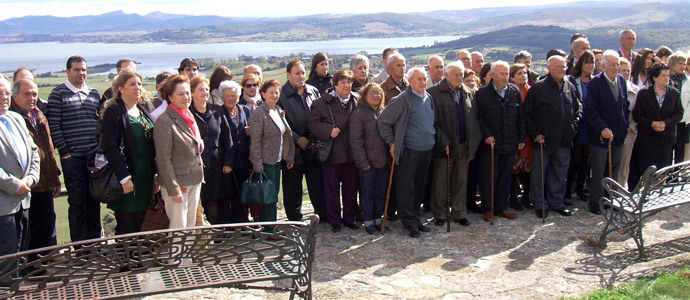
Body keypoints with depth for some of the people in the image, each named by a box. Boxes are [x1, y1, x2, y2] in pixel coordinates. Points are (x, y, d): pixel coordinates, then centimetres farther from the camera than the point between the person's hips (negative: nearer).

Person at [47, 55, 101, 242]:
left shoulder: (94, 93, 13)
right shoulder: (58, 94, -2)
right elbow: (53, 126, -6)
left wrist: (100, 148, 7)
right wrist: (64, 151, -10)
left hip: (94, 155, 4)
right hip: (72, 157, -4)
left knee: (94, 199, 10)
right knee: (77, 201, 0)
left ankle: (95, 240, 21)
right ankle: (79, 245, 10)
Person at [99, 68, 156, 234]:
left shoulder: (146, 107, 12)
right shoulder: (112, 110, -8)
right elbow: (110, 147, -14)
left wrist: (156, 174, 9)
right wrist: (124, 177, -18)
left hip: (145, 178, 6)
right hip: (126, 180, -6)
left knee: (139, 225, 12)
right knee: (126, 227, 0)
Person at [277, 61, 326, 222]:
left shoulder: (314, 92, 9)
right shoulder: (281, 95, -5)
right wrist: (298, 139, -12)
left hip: (313, 146, 3)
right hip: (292, 148, -3)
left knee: (318, 182, 8)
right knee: (293, 187, 7)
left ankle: (323, 214, 21)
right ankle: (295, 219, 20)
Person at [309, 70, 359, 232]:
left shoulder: (357, 100, 5)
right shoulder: (322, 102, -5)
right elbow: (313, 124, -6)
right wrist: (329, 131, -20)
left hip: (351, 152, 3)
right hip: (332, 152, -3)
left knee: (351, 188, 12)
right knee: (332, 189, 7)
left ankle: (349, 218, 27)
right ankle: (334, 220, 19)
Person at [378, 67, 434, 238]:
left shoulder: (428, 99, 10)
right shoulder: (402, 100, -12)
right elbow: (383, 122, -9)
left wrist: (434, 140, 16)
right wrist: (392, 143, -8)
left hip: (427, 150, 7)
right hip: (409, 151, -7)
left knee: (419, 186, 14)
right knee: (406, 187, -3)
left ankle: (415, 219, 25)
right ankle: (410, 223, 6)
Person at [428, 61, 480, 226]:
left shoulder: (469, 93, 10)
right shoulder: (434, 93, -7)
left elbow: (474, 118, 11)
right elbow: (433, 121, -9)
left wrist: (474, 141, 1)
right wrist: (443, 142, -14)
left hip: (464, 145, 5)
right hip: (444, 146, -5)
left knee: (461, 181, 12)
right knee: (440, 182, 5)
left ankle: (459, 213, 24)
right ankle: (439, 214, 18)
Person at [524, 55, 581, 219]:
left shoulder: (570, 87, 8)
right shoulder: (538, 88, -6)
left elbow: (578, 108, 20)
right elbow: (527, 113, -5)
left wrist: (574, 126, 6)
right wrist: (534, 133, -9)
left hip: (564, 140, 4)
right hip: (543, 140, -4)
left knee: (560, 173, 12)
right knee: (539, 174, 4)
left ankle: (557, 202, 25)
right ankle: (540, 204, 16)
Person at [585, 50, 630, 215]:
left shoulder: (622, 80, 6)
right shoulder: (596, 83, -12)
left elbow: (625, 104, 17)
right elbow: (590, 110, -15)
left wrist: (626, 124, 9)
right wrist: (602, 128, -22)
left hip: (618, 134, 6)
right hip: (600, 134, -6)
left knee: (613, 170, 14)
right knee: (598, 172, 2)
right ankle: (595, 203, 14)